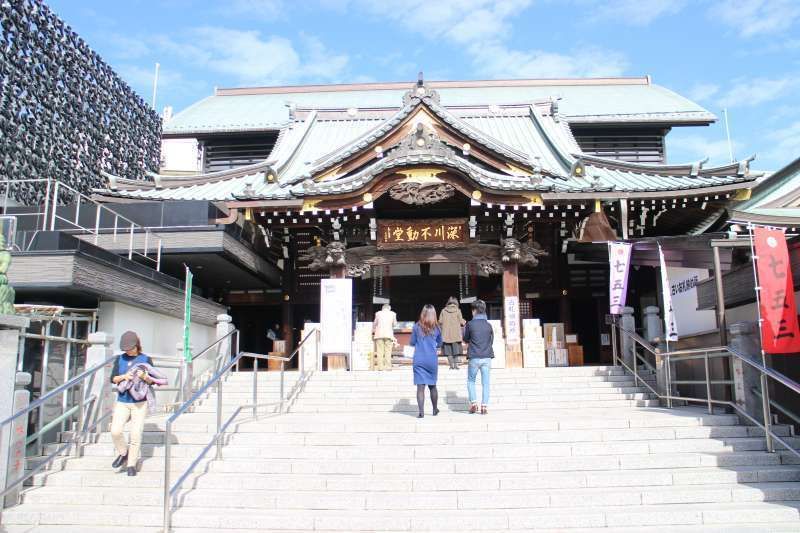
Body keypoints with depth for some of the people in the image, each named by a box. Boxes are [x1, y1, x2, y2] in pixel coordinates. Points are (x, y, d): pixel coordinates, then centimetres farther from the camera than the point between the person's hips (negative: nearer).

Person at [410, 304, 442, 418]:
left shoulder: (416, 327, -4)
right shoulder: (436, 328, 1)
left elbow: (412, 343, 3)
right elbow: (439, 344, 13)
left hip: (419, 361, -2)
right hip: (432, 361, 2)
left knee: (420, 386, -1)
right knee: (432, 386, 16)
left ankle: (421, 412, -8)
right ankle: (435, 410, 29)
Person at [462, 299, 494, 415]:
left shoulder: (470, 324, -6)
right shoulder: (488, 325, 3)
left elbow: (465, 339, 6)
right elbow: (492, 340, 13)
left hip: (474, 357, -2)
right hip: (487, 357, 2)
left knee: (471, 381, 14)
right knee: (485, 383, 7)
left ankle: (473, 402, 2)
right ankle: (484, 405, 5)